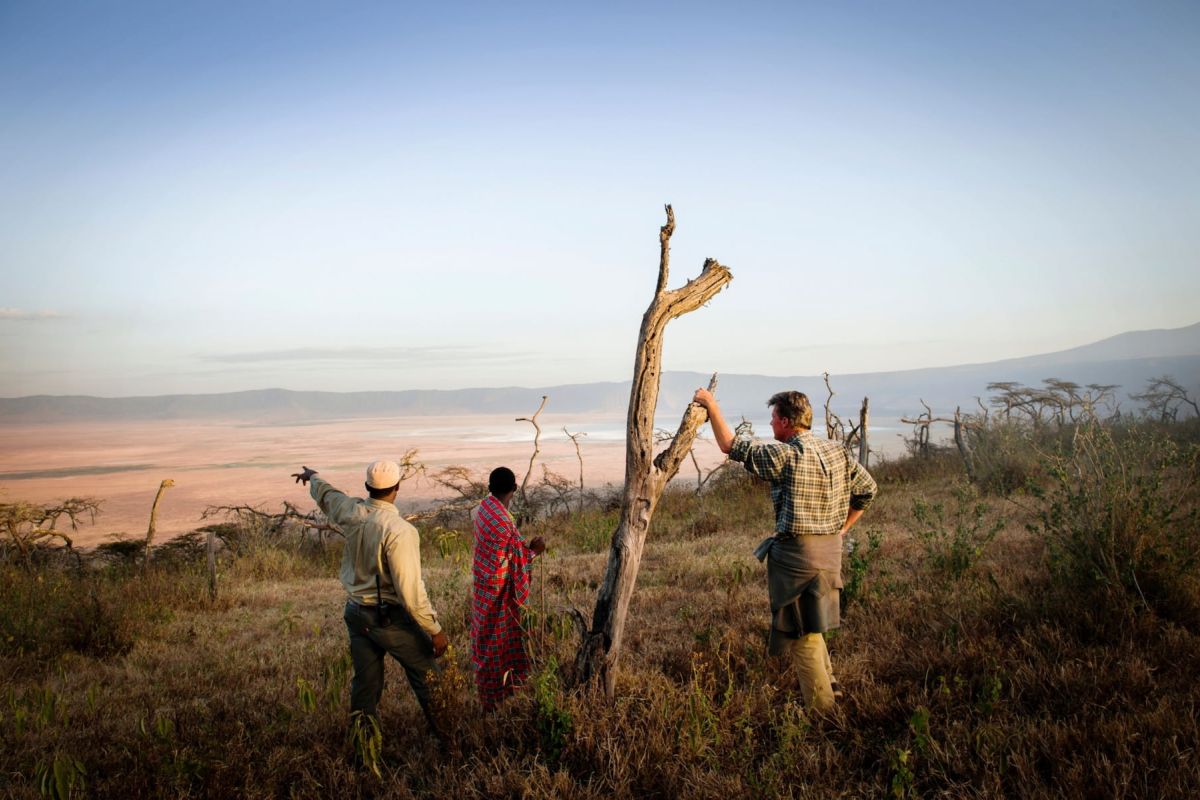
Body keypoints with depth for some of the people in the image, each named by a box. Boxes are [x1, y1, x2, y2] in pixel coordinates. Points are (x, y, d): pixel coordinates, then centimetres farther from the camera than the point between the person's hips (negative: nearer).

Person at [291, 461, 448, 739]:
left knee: (365, 684, 16)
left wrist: (312, 476, 43)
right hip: (390, 618, -7)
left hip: (356, 614, 7)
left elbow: (325, 494, 21)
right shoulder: (400, 530, -25)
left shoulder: (351, 512, -4)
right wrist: (435, 630, -15)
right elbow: (411, 590, -24)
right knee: (428, 674, 9)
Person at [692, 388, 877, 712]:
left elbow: (731, 445, -11)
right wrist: (841, 527, 16)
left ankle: (822, 707, 11)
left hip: (797, 551, -8)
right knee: (810, 625, 23)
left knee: (802, 634, 4)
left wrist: (711, 405, -1)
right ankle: (829, 686, 31)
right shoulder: (837, 451, 5)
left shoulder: (786, 454, -17)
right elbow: (867, 488, 12)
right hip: (832, 549, 8)